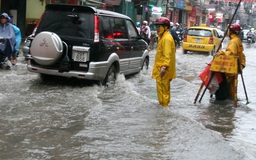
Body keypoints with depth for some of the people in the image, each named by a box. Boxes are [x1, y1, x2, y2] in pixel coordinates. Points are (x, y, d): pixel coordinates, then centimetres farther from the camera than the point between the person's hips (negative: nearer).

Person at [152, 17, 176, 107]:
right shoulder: (162, 37, 17)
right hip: (160, 67, 11)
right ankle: (162, 103, 26)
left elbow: (167, 55, -26)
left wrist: (164, 66, -35)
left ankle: (164, 105, 0)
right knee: (162, 87, 17)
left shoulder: (167, 38, -17)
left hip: (163, 69, -11)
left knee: (163, 87, -6)